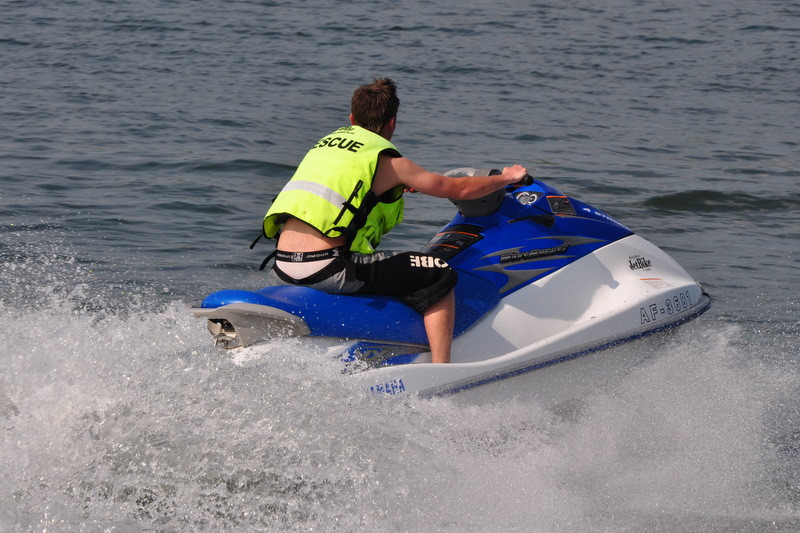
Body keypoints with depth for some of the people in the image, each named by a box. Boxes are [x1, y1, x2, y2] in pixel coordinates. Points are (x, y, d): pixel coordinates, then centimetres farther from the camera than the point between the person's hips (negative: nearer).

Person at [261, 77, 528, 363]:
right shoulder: (387, 161, 2)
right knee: (439, 277, 1)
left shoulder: (327, 143, 21)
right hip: (326, 269, -8)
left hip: (281, 269, 8)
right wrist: (506, 178, 24)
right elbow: (458, 189, 8)